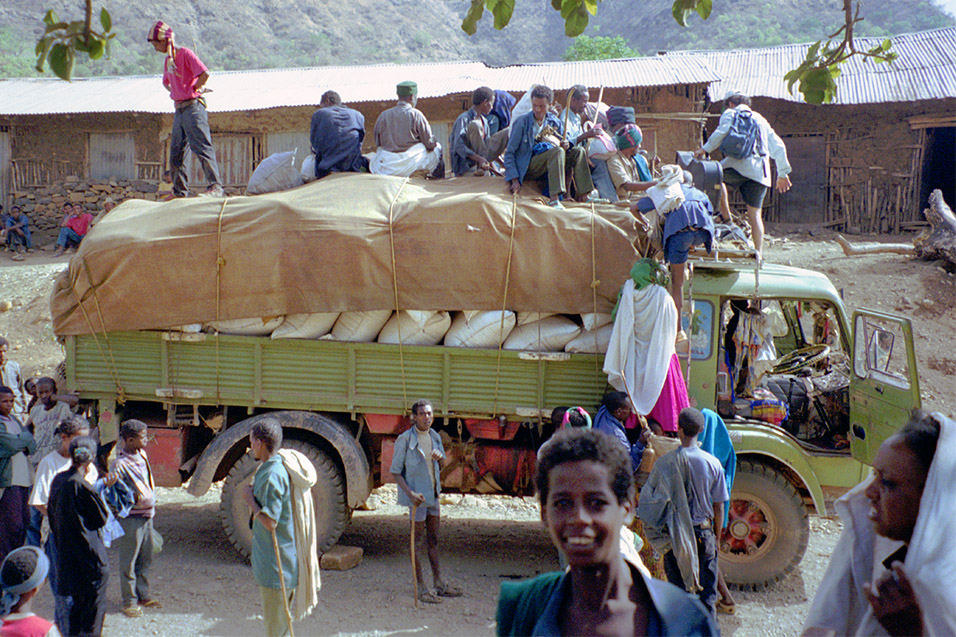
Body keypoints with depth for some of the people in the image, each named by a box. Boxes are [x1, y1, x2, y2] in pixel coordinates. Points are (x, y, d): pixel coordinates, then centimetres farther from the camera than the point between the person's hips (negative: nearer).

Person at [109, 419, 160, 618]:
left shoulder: (142, 455, 7)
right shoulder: (119, 464, -18)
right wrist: (132, 498, -28)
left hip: (147, 515, 8)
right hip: (131, 518, -8)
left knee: (145, 559, 17)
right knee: (129, 561, 3)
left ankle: (143, 595, 30)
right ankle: (129, 601, 14)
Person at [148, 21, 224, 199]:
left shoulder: (185, 54, -8)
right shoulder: (168, 60, 18)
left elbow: (205, 73, -20)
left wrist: (194, 89, -8)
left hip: (193, 106, -9)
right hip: (179, 109, 9)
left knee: (202, 148, -15)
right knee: (175, 153, 8)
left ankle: (215, 186, -17)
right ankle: (180, 191, 13)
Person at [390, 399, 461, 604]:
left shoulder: (435, 437, 5)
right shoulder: (405, 440, -15)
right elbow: (395, 471, -12)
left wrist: (440, 457, -7)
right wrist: (410, 493, -24)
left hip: (433, 495, 7)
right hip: (416, 496, -7)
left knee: (433, 540, 15)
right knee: (418, 542, 1)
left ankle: (439, 584, 24)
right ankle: (421, 588, 10)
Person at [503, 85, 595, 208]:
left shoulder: (555, 122, 10)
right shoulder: (522, 122, -4)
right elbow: (509, 153, -6)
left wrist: (565, 145, -9)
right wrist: (514, 179, -16)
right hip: (527, 167, -6)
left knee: (579, 151, -10)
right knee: (558, 151, -30)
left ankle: (583, 196, -20)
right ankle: (553, 198, -41)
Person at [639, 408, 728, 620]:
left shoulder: (665, 462, -10)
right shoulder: (713, 463, -7)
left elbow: (648, 499, -3)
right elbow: (718, 507, 0)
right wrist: (716, 537, 13)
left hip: (675, 536, -1)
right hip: (704, 532, 1)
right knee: (707, 594, 10)